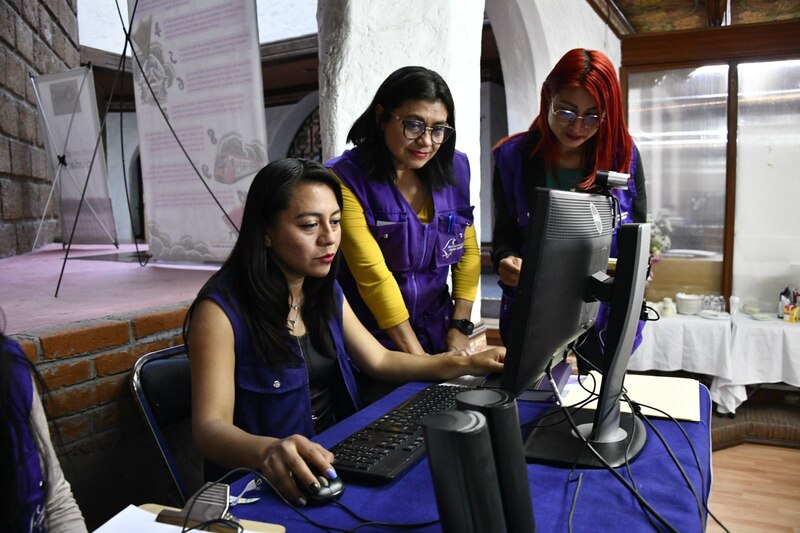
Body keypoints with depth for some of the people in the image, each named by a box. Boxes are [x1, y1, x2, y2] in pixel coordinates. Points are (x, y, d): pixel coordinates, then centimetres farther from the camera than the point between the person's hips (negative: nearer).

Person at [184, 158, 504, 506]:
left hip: (337, 459, 7)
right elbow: (210, 426, -22)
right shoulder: (221, 308, -17)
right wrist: (267, 451, -44)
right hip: (271, 484, -6)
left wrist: (466, 363, 1)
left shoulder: (326, 292, 5)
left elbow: (378, 360, 13)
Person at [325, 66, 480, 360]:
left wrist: (460, 328, 0)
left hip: (438, 335, 4)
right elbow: (373, 274, -17)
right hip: (371, 342, -4)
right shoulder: (347, 178, -13)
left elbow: (468, 251, 9)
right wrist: (418, 359, -18)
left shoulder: (454, 167, 3)